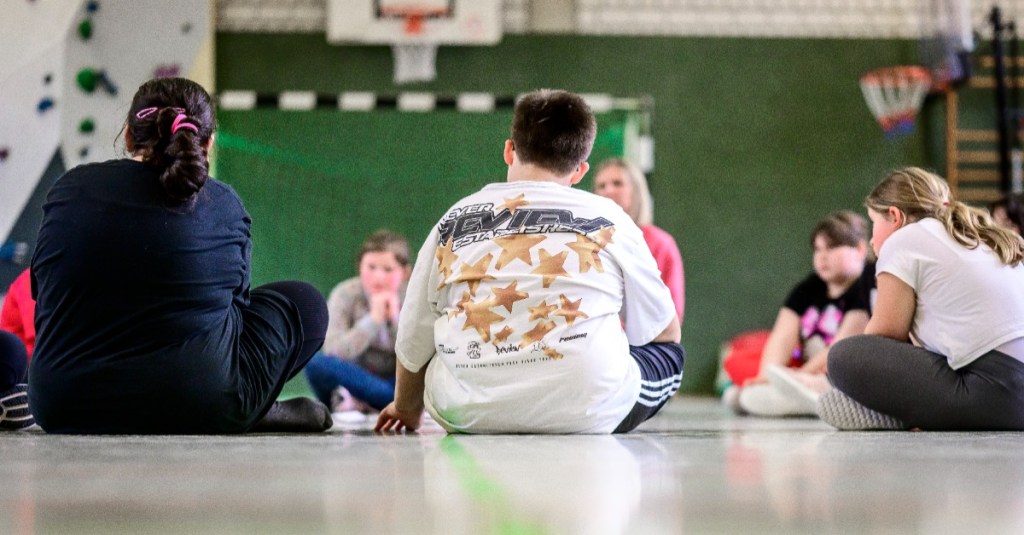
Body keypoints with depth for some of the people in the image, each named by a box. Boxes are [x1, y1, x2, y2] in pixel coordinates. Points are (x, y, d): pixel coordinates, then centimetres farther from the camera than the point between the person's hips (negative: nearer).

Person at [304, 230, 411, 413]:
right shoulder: (346, 295, -11)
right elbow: (332, 352, -23)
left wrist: (396, 318, -24)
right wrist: (373, 319, -28)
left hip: (393, 382, 0)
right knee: (318, 363, -32)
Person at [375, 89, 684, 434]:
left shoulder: (454, 221, 13)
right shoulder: (608, 218, 10)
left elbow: (414, 341, 18)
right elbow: (664, 331, 20)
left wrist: (406, 410, 39)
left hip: (468, 414, 1)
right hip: (585, 412, -1)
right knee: (668, 353, 26)